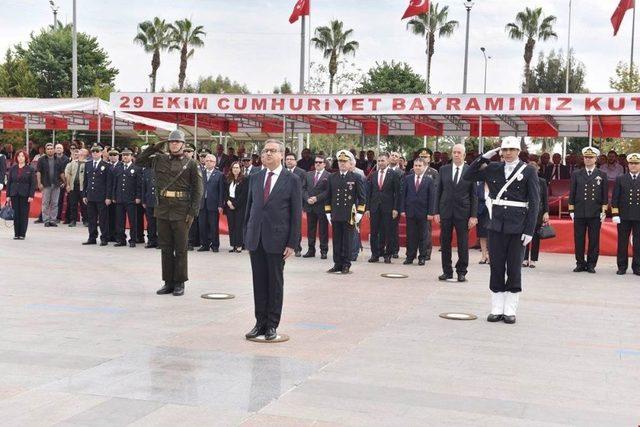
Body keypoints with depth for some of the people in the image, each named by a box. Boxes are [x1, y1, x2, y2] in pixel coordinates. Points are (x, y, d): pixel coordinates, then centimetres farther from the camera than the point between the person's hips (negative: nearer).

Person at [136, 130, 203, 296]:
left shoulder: (191, 164, -1)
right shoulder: (160, 159, 9)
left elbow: (198, 190, -3)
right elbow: (139, 161, 17)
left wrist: (192, 212, -9)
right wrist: (154, 148, 5)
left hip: (181, 211, -4)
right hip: (163, 209, 4)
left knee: (180, 249, 2)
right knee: (165, 248, 9)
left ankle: (179, 283, 11)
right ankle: (168, 282, 18)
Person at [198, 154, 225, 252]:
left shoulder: (219, 175, 2)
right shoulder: (201, 174, 11)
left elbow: (221, 191, -1)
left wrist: (220, 205, -7)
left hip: (213, 204, -3)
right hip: (202, 203, 3)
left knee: (214, 226, 1)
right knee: (202, 226, 4)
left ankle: (215, 245, 10)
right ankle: (204, 245, 13)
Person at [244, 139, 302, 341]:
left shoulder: (292, 180, -3)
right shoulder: (255, 178, 10)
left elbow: (296, 214, -4)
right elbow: (249, 208, 14)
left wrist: (292, 243, -9)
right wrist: (246, 236, 9)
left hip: (277, 240, -4)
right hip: (256, 239, 4)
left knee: (275, 283, 5)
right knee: (259, 282, 8)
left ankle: (272, 325, 14)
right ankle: (260, 322, 17)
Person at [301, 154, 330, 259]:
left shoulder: (328, 176, -3)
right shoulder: (308, 175, 14)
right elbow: (303, 188, 10)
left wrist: (317, 198, -15)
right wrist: (307, 198, -6)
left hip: (322, 207, -5)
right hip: (310, 207, 5)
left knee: (323, 230, 1)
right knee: (310, 229, 9)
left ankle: (324, 251, 8)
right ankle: (311, 250, 17)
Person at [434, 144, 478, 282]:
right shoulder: (443, 170, 6)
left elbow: (474, 195, 0)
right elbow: (438, 192, 7)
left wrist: (473, 216, -5)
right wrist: (436, 212, 1)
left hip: (463, 213, -2)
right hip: (446, 212, 2)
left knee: (463, 244, 2)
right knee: (445, 243, 6)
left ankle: (461, 272, 13)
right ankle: (447, 271, 17)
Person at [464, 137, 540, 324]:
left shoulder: (528, 171, -2)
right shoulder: (493, 168, 8)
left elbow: (534, 202, -4)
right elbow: (467, 175, 7)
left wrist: (529, 230, -10)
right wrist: (484, 157, -2)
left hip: (517, 226, -3)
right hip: (497, 225, 3)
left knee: (514, 268, 4)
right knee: (496, 267, 6)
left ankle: (510, 310, 12)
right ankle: (497, 309, 14)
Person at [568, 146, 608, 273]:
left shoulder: (602, 175, 7)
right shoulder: (576, 175, 8)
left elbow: (605, 196, 5)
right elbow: (572, 194, 8)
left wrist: (604, 212, -1)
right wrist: (571, 211, 2)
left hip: (595, 214, -1)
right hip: (579, 213, 1)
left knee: (594, 240, 1)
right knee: (579, 240, 2)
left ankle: (591, 264, 9)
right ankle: (580, 264, 11)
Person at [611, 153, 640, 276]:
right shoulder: (620, 179, 7)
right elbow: (615, 198, 4)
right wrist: (615, 214, -4)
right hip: (624, 216, 0)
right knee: (622, 242, 4)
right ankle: (622, 267, 11)